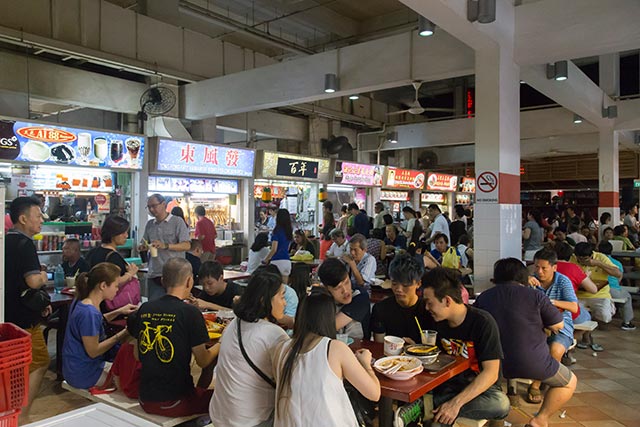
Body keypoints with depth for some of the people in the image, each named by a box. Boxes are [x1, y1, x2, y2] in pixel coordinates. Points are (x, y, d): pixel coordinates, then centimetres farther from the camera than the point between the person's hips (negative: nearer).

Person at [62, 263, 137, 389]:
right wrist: (124, 333, -19)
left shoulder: (81, 302, -1)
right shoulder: (89, 312, -28)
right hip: (84, 375, -9)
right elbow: (93, 351, -23)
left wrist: (118, 312, 7)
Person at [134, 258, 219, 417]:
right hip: (173, 403, -6)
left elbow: (137, 355, 12)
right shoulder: (190, 312, -16)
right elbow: (202, 361, -10)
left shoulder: (144, 309, 0)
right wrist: (221, 344, 9)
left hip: (145, 400, 6)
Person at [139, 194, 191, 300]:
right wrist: (144, 247, -1)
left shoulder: (177, 222, -3)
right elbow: (145, 245, 23)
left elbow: (187, 245, -12)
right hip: (153, 275, 5)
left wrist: (165, 246, -23)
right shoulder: (149, 224, 15)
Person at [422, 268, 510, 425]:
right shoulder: (439, 322, 0)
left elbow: (491, 373, -22)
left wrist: (456, 402, -30)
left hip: (480, 387, -2)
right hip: (448, 385, 3)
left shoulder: (482, 322, -17)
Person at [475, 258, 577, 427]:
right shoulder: (534, 296, -7)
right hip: (533, 363, -3)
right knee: (569, 382, 23)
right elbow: (558, 325, 1)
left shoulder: (483, 298, 1)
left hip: (496, 363, 4)